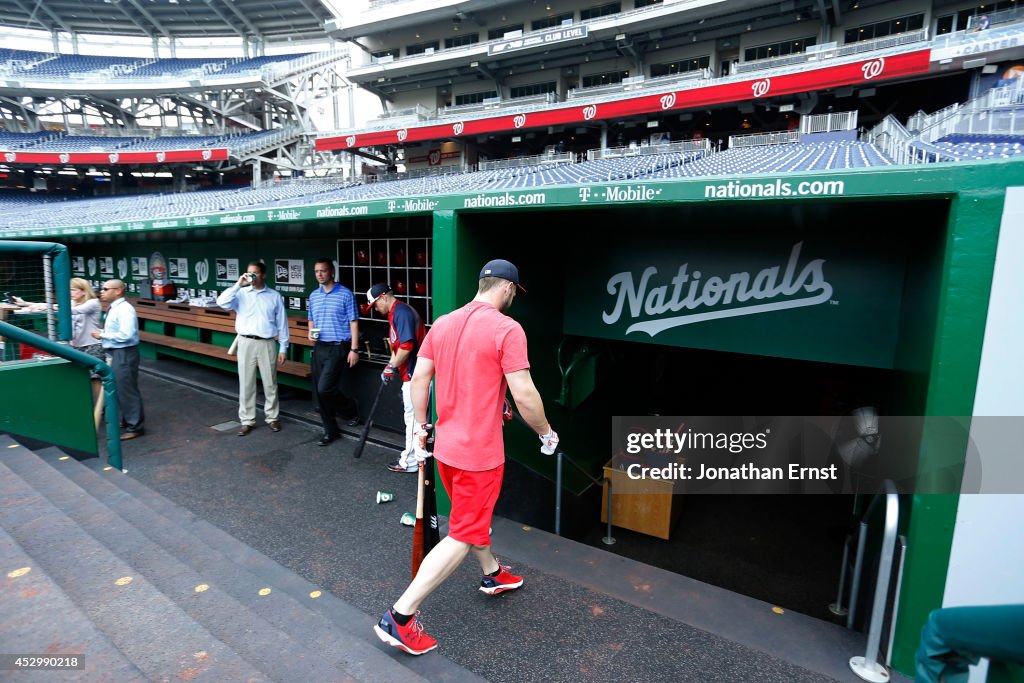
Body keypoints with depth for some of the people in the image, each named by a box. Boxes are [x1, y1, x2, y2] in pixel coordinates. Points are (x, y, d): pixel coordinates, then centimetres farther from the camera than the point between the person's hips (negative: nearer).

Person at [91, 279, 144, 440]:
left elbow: (126, 335, -27)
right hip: (114, 353, 10)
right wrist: (102, 332, 4)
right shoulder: (113, 309, 12)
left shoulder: (125, 310, -19)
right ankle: (128, 420, 34)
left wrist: (102, 335, -17)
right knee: (118, 389, 20)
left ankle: (135, 427, 7)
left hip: (124, 354, -10)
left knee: (127, 390, -3)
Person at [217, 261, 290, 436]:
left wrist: (283, 347, 2)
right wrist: (238, 284, -15)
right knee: (246, 383, 6)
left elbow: (282, 323, 5)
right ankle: (247, 420, 17)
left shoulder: (275, 296, 4)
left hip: (267, 344, 0)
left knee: (270, 383, 8)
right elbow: (222, 302, -14)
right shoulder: (241, 293, 4)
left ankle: (272, 417, 22)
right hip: (246, 343, 0)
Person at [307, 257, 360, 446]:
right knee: (318, 392, 7)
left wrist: (354, 349, -12)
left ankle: (352, 407, 14)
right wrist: (310, 333, 0)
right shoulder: (314, 296, 12)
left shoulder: (345, 294, -6)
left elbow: (353, 322, -7)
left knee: (324, 389, -15)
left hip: (338, 348, -6)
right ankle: (331, 430, 20)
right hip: (319, 348, 7)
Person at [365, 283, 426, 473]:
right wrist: (391, 365, 13)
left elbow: (407, 345, -24)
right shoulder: (396, 312, 17)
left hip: (413, 373, -10)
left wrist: (392, 366, -13)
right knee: (414, 416, 16)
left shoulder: (401, 311, -16)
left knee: (412, 416, 0)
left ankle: (410, 462, 11)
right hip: (411, 373, 10)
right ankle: (414, 455, 27)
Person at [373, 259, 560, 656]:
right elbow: (524, 394, -18)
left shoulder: (443, 323, 4)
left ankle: (492, 574, 49)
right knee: (463, 537, 6)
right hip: (479, 452, -8)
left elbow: (419, 377, 6)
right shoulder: (507, 329, -17)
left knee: (474, 516, 27)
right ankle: (400, 617, 10)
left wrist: (420, 427, 16)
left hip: (445, 446, 8)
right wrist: (546, 433, -2)